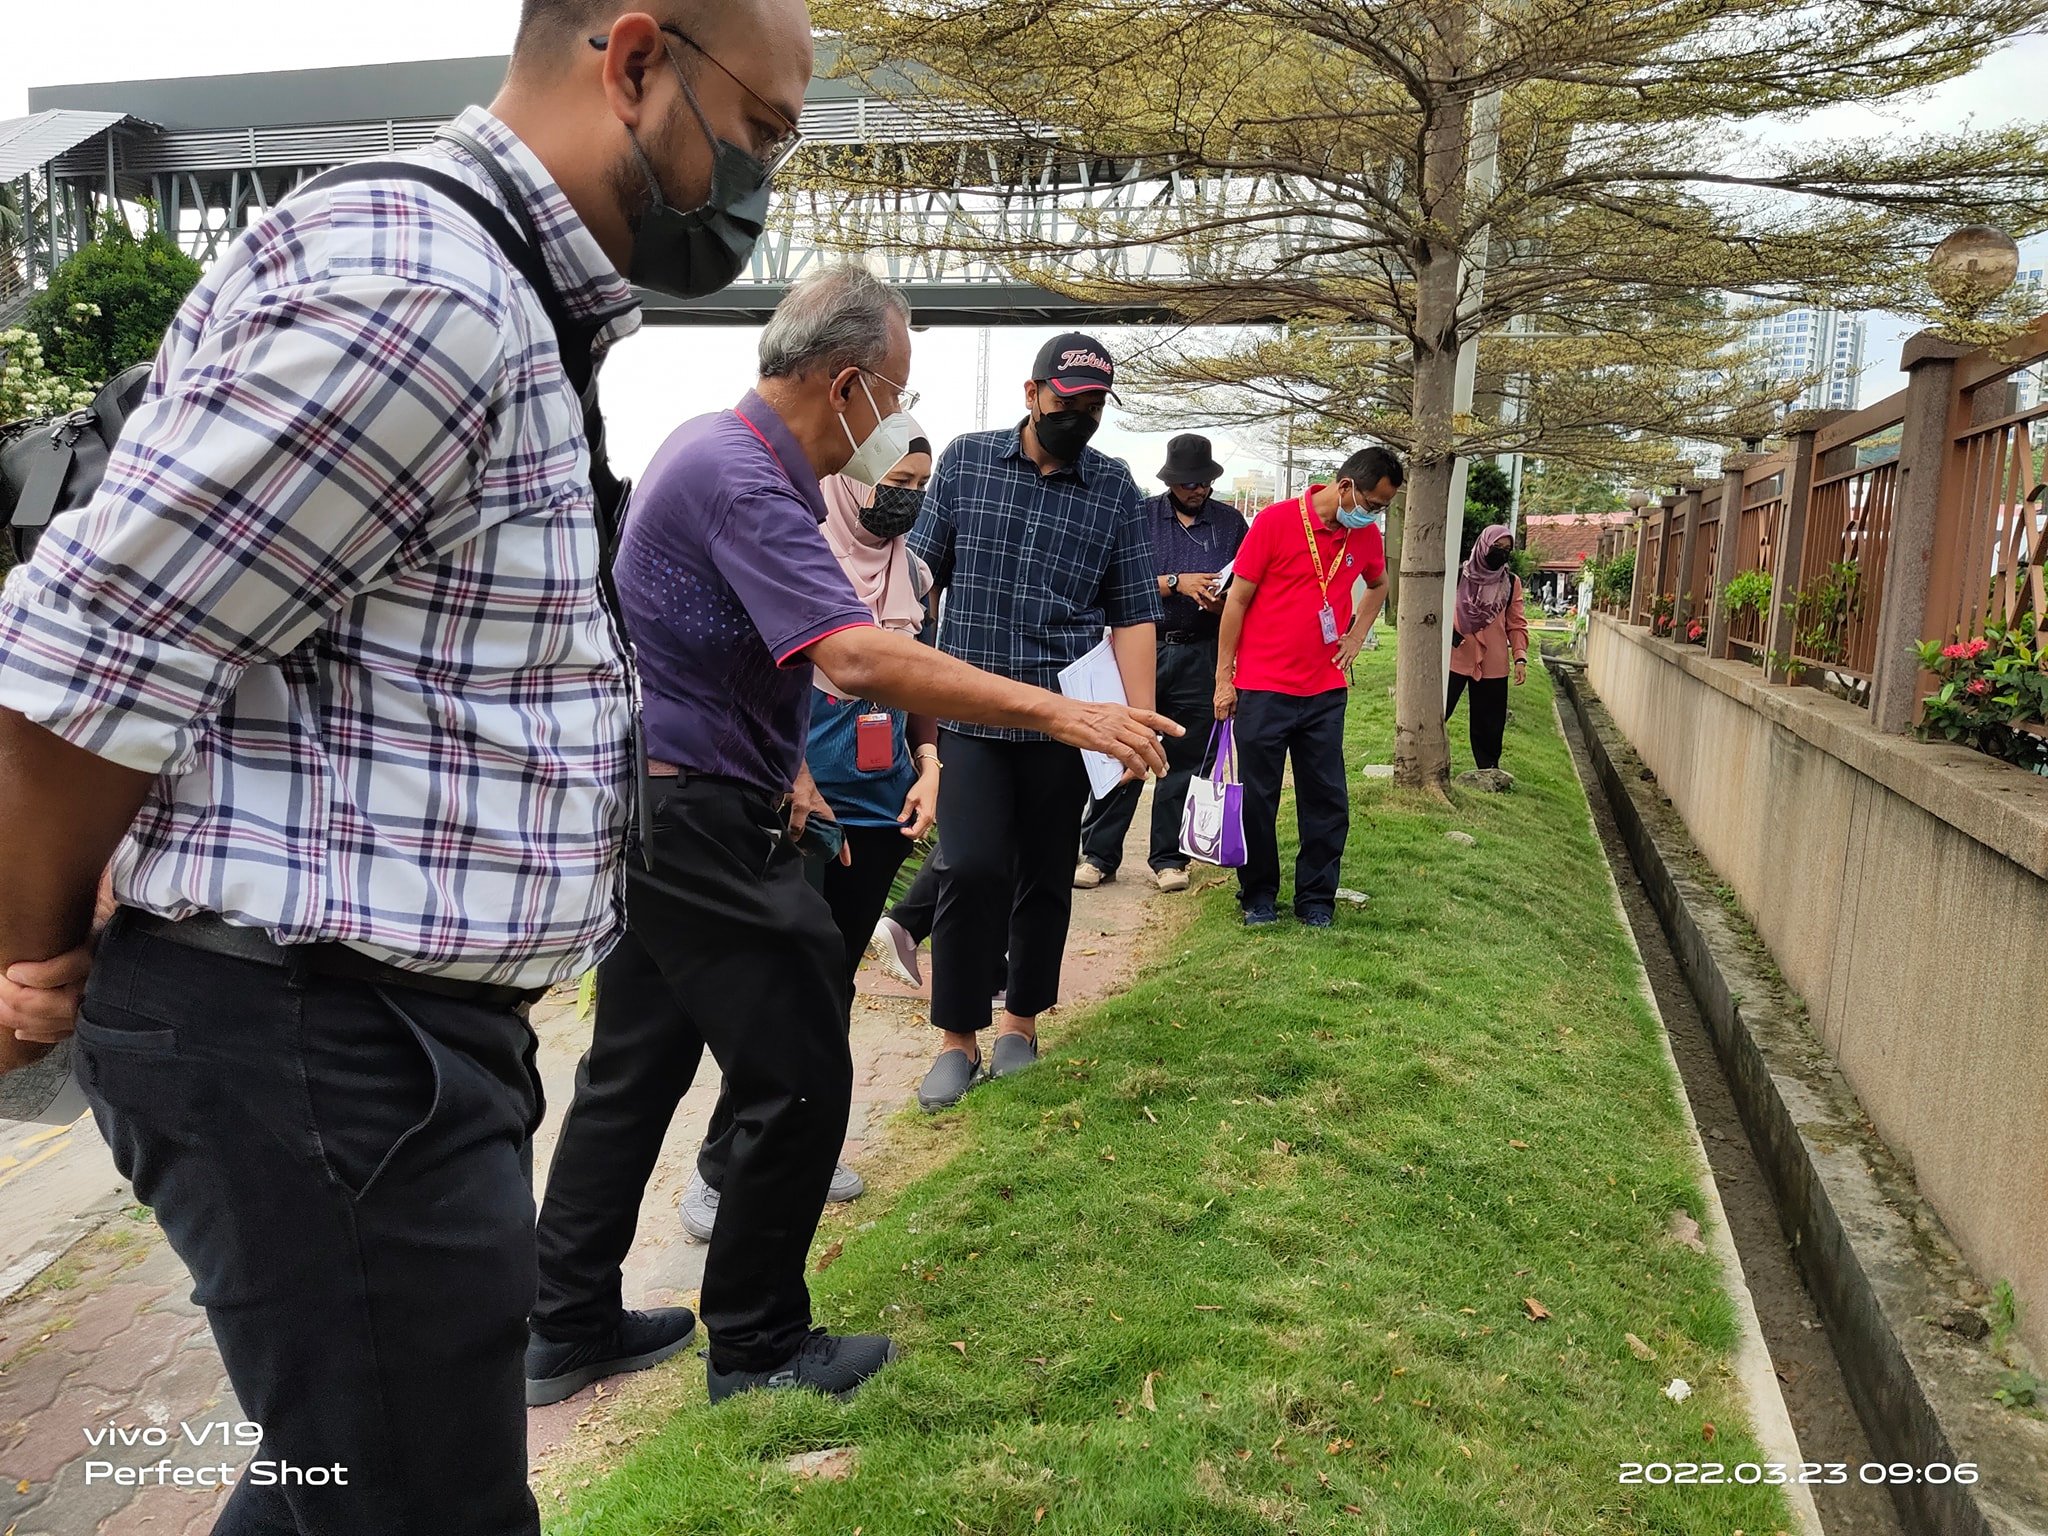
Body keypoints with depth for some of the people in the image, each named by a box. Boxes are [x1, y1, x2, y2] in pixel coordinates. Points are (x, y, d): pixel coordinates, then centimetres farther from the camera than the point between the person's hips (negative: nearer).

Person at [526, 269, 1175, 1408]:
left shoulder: (722, 450, 13)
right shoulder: (743, 480, -21)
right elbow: (859, 658, -34)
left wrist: (780, 762, 17)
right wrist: (1060, 713, -33)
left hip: (653, 811, 11)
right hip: (698, 828, -11)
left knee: (635, 1067, 17)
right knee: (800, 1078, 0)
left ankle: (569, 1326, 30)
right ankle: (759, 1347, 17)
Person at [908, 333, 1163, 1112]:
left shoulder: (1114, 487, 6)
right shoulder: (966, 459, 5)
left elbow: (1133, 613, 4)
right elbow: (923, 571, 8)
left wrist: (1142, 718, -5)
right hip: (969, 712, -1)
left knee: (1046, 874, 9)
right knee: (974, 870, -10)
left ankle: (1022, 1017, 30)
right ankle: (957, 1036, 8)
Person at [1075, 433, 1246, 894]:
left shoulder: (1231, 522, 11)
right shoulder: (1142, 515, 7)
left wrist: (1224, 601, -9)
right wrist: (1176, 583, -11)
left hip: (1199, 659, 1)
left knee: (1185, 760, 5)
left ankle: (1169, 859, 15)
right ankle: (1098, 854, 7)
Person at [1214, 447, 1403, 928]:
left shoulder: (1365, 536, 5)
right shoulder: (1276, 520, -10)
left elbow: (1379, 585, 28)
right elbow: (1237, 600, -6)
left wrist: (1356, 636, 12)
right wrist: (1223, 678, -6)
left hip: (1325, 693, 4)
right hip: (1262, 690, -4)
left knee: (1327, 801, 6)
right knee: (1257, 799, 5)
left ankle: (1317, 899, 19)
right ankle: (1259, 895, 20)